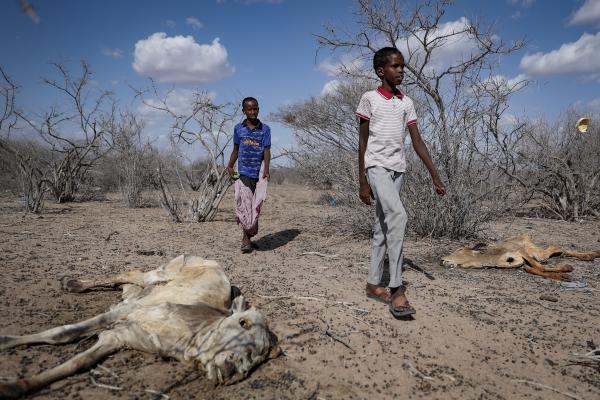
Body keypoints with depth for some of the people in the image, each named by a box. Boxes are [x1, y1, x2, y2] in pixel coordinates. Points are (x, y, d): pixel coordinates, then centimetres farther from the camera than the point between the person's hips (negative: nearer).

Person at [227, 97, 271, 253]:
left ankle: (249, 233, 18)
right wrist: (230, 166, 3)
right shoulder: (238, 128, 8)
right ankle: (246, 238, 2)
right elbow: (236, 149, 15)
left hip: (259, 173, 0)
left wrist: (266, 170, -15)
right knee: (244, 204, -6)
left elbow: (267, 151, -2)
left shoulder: (265, 129, 4)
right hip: (244, 172, 0)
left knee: (256, 205, 2)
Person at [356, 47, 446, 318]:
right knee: (398, 216, -24)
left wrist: (435, 175, 3)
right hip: (377, 166, -6)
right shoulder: (369, 99, -2)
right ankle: (396, 288, -20)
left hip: (398, 168, 6)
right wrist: (362, 182, -7)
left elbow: (417, 141, 9)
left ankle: (373, 284, 18)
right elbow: (362, 142, -3)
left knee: (384, 226, 8)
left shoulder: (406, 102, 12)